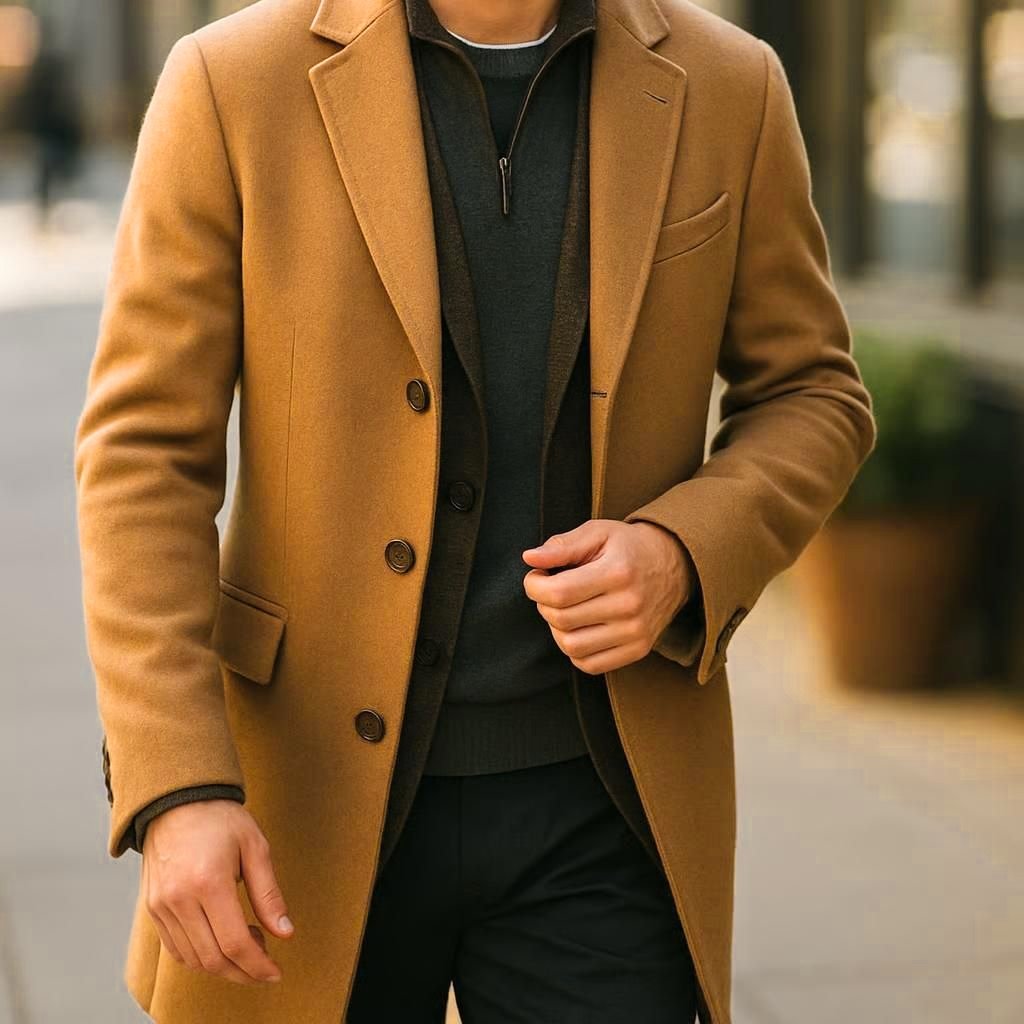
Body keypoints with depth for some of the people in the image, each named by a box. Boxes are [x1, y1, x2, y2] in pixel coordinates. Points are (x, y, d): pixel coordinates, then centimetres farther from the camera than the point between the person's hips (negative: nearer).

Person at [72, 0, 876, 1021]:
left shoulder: (726, 91, -1)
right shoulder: (233, 85, -7)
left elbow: (813, 398, 8)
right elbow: (142, 452, -7)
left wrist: (682, 556, -13)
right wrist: (175, 791, -17)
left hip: (596, 808, 1)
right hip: (315, 795, -1)